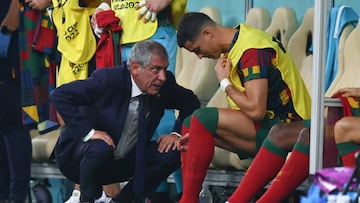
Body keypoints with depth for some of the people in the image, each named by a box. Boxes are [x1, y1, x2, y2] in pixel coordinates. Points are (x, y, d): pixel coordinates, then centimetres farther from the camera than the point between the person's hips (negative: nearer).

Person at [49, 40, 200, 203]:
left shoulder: (165, 84, -8)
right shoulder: (108, 79, -23)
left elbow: (191, 102, 10)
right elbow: (59, 95, -26)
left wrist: (177, 133, -6)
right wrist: (88, 132, -30)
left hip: (124, 161, 5)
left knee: (173, 151, -12)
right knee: (100, 149, -39)